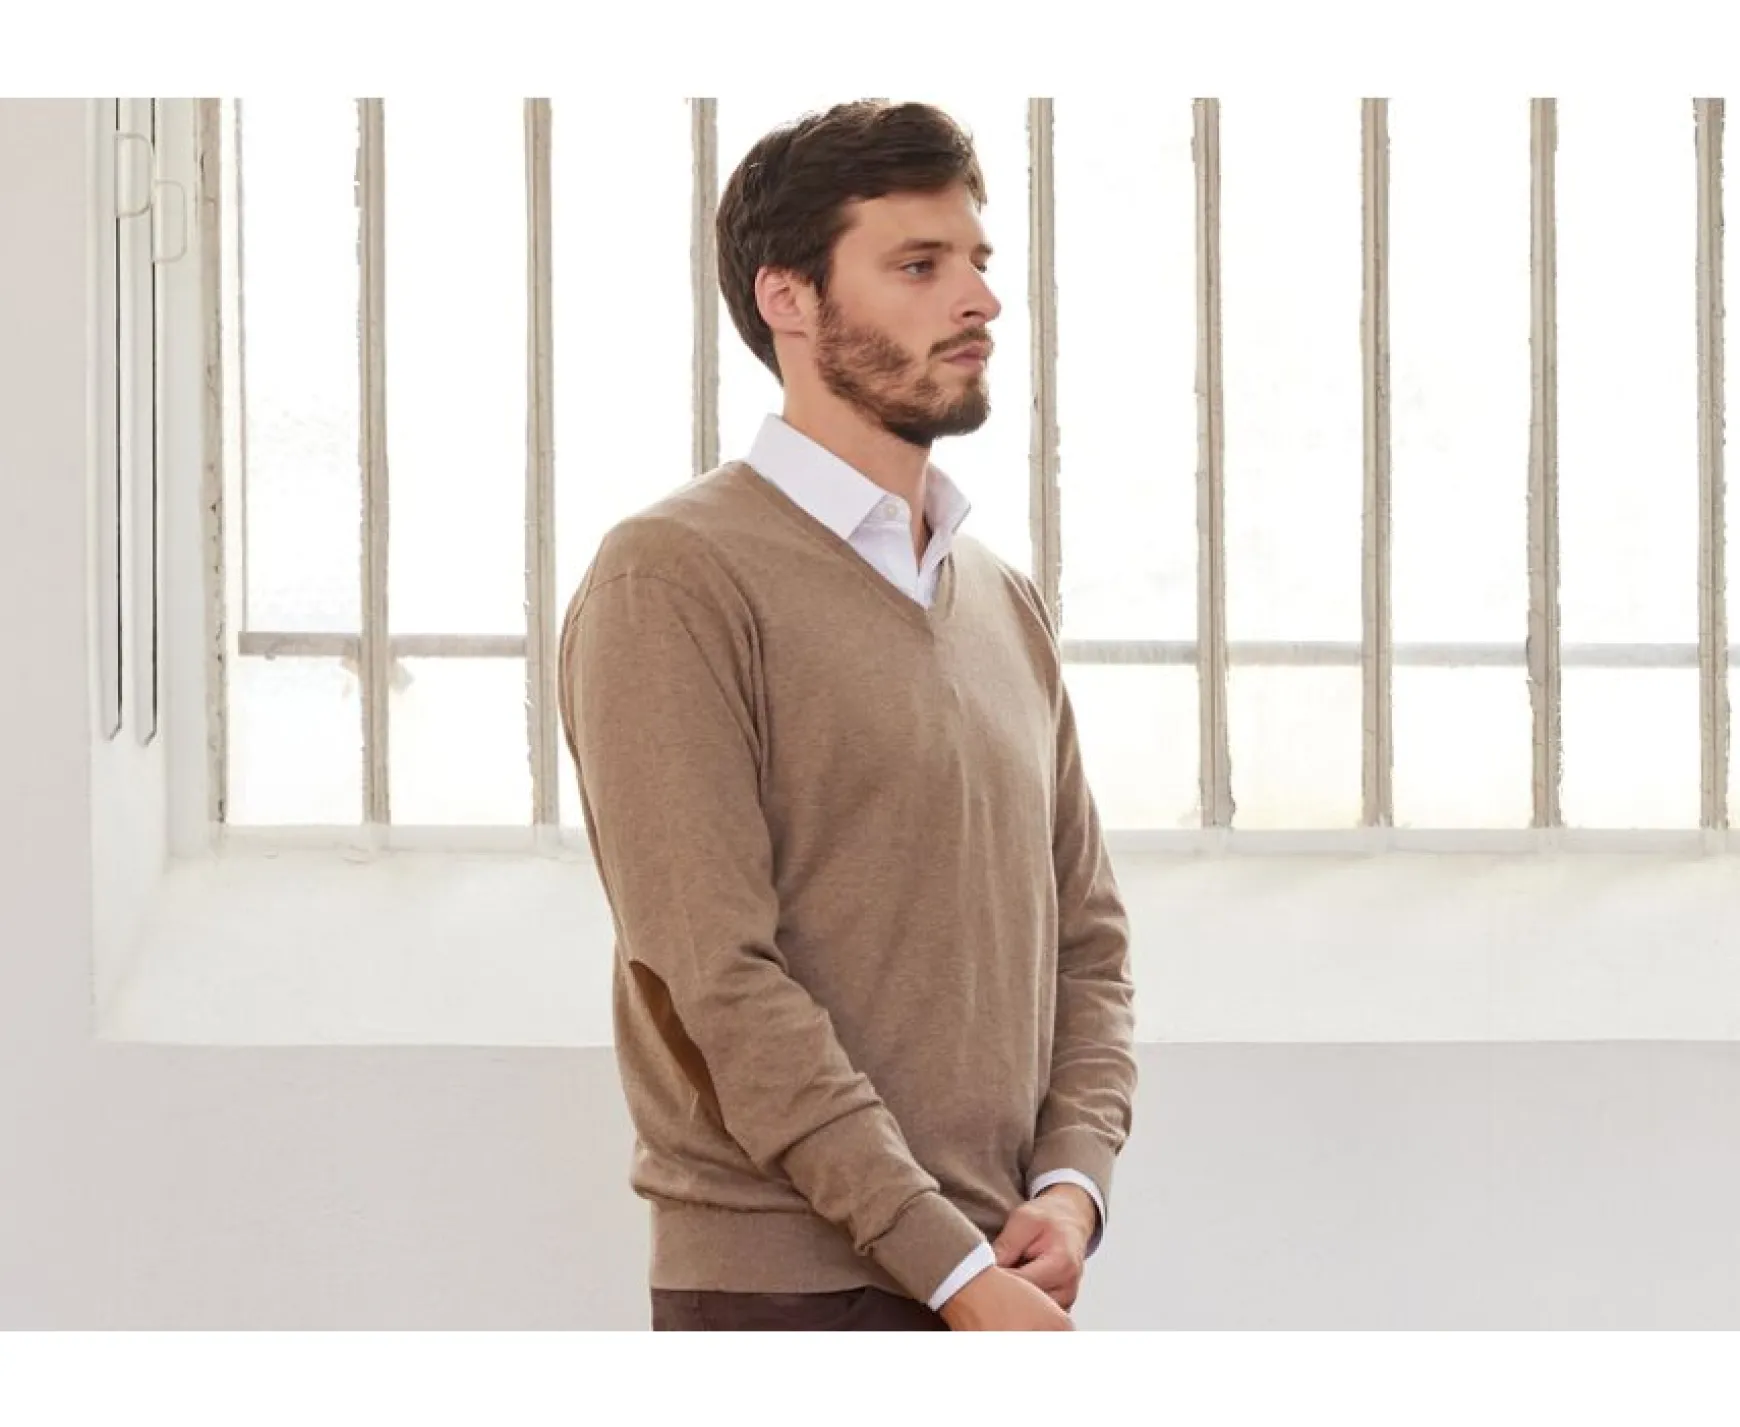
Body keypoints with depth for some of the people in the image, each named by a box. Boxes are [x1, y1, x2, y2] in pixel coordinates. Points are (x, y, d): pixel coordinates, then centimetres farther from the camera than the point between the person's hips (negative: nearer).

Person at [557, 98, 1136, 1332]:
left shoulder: (1006, 603, 16)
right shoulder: (676, 580, -7)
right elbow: (718, 976, -15)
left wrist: (1073, 1180, -2)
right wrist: (950, 1263, -18)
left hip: (994, 1284, 7)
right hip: (795, 1289, -7)